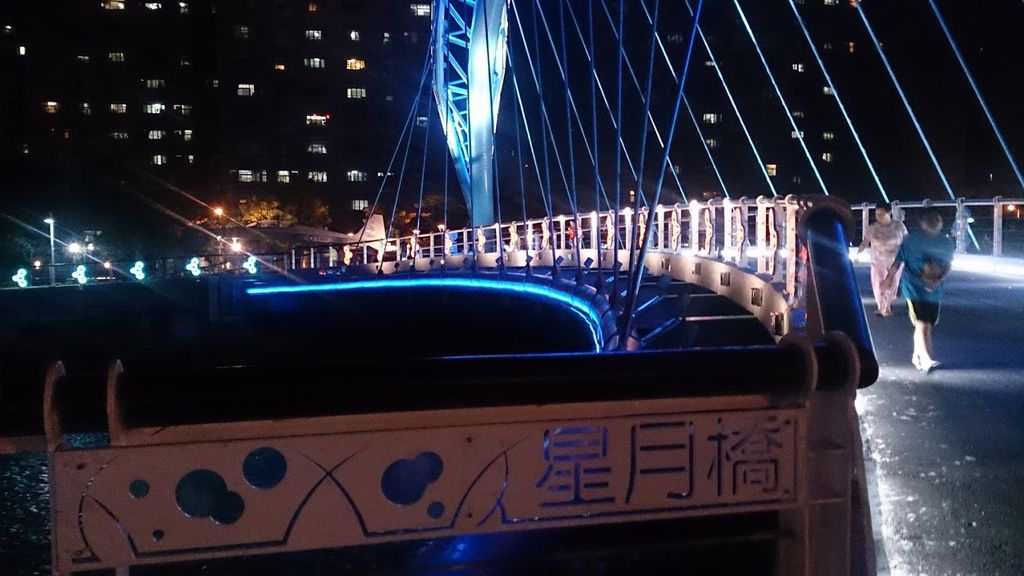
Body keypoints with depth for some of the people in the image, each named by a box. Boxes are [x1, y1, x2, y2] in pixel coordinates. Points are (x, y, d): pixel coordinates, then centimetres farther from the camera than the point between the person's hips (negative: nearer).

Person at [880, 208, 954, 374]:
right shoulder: (912, 240, -8)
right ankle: (926, 360, -20)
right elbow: (899, 260, 1)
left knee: (926, 324, 11)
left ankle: (917, 356, 28)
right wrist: (889, 278, 9)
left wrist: (938, 281, -10)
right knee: (922, 324, -15)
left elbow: (948, 265, 8)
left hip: (934, 290, 5)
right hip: (914, 288, -4)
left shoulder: (947, 243, 2)